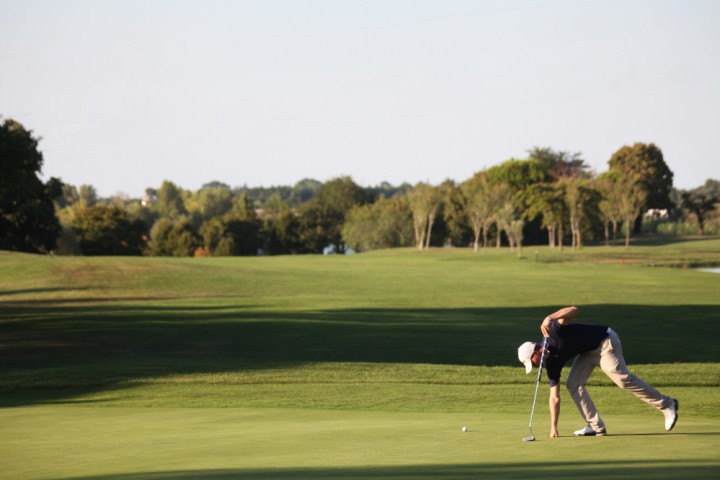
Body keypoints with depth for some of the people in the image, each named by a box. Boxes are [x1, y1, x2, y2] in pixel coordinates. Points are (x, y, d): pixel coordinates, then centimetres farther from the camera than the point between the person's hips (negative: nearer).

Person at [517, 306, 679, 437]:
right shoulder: (551, 364, -1)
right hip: (589, 351, 8)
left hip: (605, 342, -8)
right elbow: (554, 396, 0)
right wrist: (553, 427, -5)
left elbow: (573, 310, -32)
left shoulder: (553, 332, -20)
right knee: (573, 384, -2)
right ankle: (596, 426, -2)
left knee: (623, 378, -17)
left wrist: (549, 318, -45)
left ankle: (667, 405, -10)